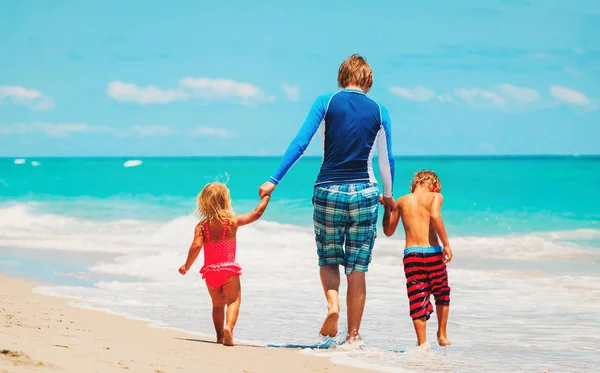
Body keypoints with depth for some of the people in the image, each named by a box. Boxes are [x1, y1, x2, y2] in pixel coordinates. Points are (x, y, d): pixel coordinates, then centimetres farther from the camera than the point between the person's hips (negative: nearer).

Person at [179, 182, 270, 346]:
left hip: (210, 271, 3)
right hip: (229, 269, -3)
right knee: (233, 301, -2)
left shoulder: (202, 226, -4)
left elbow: (196, 246, -16)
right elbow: (256, 213, 3)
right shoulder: (233, 222, -5)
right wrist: (266, 197, 17)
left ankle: (220, 335, 19)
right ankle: (228, 327, -29)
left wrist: (187, 266, -6)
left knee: (217, 304, 19)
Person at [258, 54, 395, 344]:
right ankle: (353, 336, 6)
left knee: (328, 260, 16)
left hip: (328, 191, 0)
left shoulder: (326, 102, 1)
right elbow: (386, 160, 15)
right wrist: (388, 194, 31)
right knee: (357, 269, 6)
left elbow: (300, 143, -4)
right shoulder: (379, 112, 6)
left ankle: (333, 304, -12)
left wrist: (274, 180, -1)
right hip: (364, 193, 1)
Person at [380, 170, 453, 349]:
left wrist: (387, 208, 33)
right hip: (433, 252, -1)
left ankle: (422, 342, -6)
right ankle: (442, 335, 24)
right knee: (442, 294, 20)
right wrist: (446, 244, -15)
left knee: (417, 299, 3)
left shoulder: (401, 202, 13)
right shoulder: (435, 196, 4)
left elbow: (388, 231, 20)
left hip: (411, 254, 1)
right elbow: (435, 215, -17)